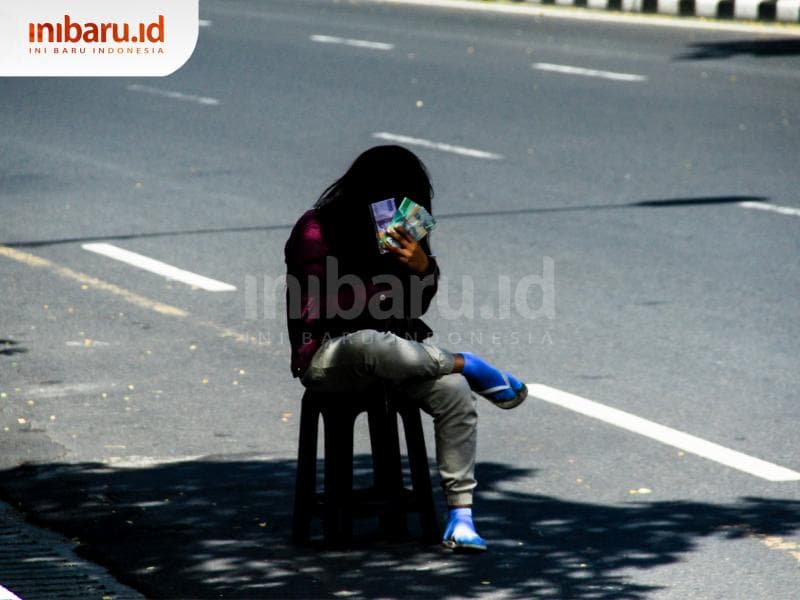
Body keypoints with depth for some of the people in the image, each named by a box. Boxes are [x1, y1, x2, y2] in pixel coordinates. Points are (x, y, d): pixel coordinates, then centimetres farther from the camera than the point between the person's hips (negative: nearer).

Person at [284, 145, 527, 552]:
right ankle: (468, 365, -19)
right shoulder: (316, 231, -7)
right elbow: (316, 310, -13)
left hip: (397, 346, 5)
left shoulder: (403, 230, 10)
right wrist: (382, 289, -10)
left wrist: (423, 267, -9)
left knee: (455, 392, -26)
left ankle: (460, 511, -23)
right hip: (330, 355, -5)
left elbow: (416, 307, 12)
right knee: (371, 346, -42)